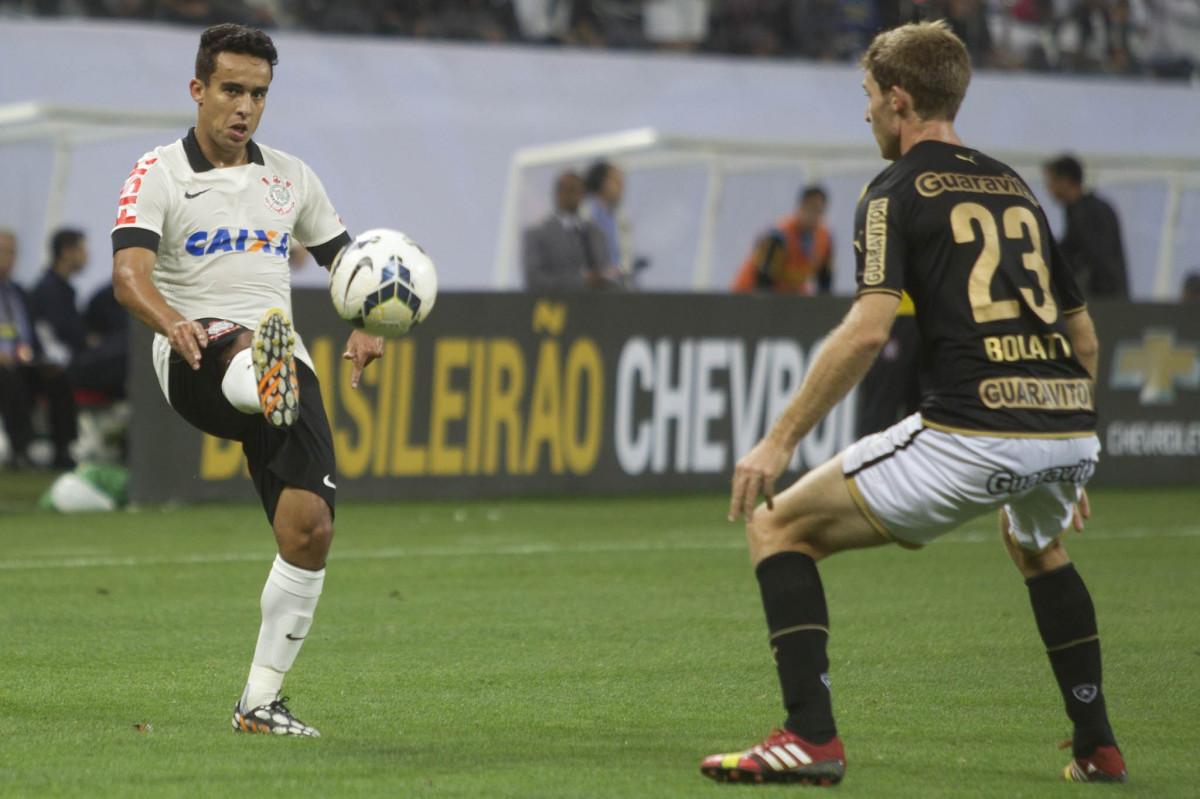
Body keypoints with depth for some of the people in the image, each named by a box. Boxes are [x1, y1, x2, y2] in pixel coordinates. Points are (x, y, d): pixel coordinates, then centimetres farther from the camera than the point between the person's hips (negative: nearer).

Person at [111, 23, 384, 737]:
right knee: (247, 346, -42)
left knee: (310, 528, -10)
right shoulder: (157, 175, 3)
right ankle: (269, 383, -82)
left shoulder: (290, 177, 17)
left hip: (284, 358, 4)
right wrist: (173, 323, -36)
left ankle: (261, 700, 2)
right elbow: (130, 272, -13)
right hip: (196, 361, -4)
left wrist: (365, 330, 1)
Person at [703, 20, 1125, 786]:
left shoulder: (897, 192, 3)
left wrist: (780, 441, -8)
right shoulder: (1016, 189, 23)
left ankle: (811, 737, -6)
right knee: (1040, 546, 40)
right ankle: (1097, 747, 34)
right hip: (1071, 431, 7)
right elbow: (1084, 339, 27)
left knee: (778, 526, 6)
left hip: (970, 431, -7)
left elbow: (868, 329, -12)